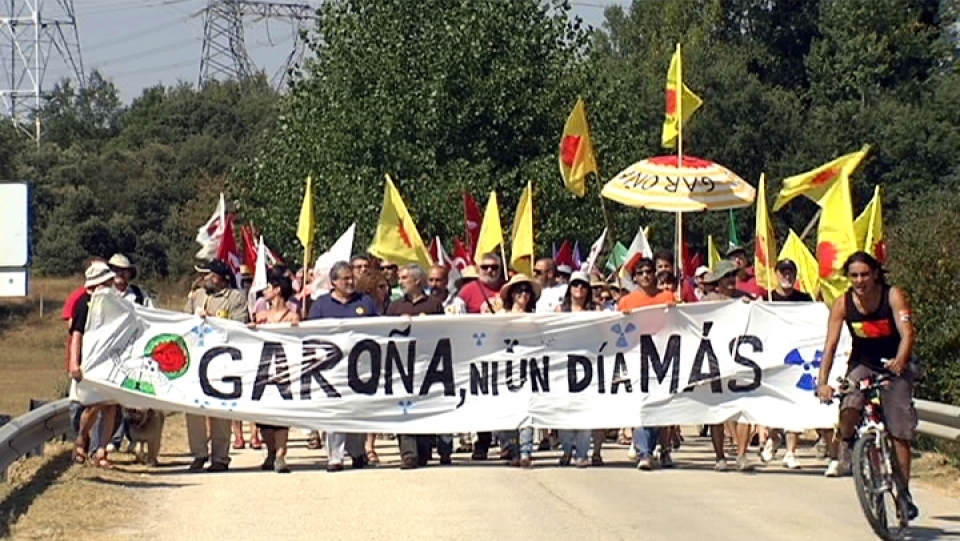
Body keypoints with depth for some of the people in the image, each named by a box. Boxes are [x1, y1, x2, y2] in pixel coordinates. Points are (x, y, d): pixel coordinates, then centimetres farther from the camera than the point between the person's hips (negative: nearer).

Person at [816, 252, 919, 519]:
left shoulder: (893, 296, -19)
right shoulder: (843, 304, -13)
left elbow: (908, 334, -29)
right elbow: (830, 345, -18)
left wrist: (900, 360, -50)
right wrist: (823, 382, -31)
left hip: (895, 366, -1)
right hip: (862, 364, 1)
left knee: (899, 432, -5)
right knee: (849, 406, -30)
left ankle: (904, 493, 5)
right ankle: (846, 452, -1)